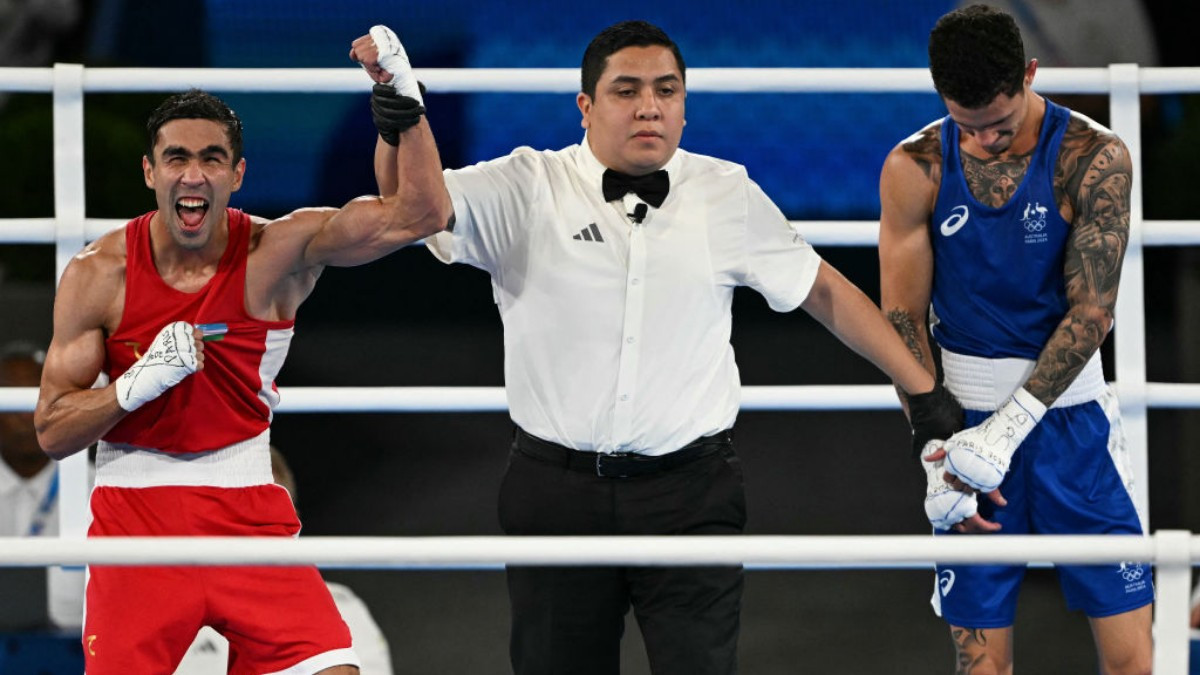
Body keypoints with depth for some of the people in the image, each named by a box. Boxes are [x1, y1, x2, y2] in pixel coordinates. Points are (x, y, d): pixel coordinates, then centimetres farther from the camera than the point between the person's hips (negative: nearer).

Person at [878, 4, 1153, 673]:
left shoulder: (1094, 158, -8)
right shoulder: (915, 168, -3)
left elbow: (1091, 311, -11)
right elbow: (904, 319, -1)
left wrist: (1006, 430, -19)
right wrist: (937, 451, -11)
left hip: (1072, 416, -1)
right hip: (966, 420, 1)